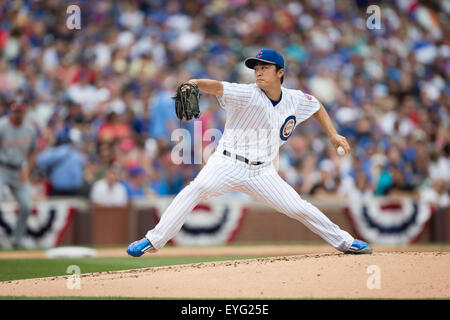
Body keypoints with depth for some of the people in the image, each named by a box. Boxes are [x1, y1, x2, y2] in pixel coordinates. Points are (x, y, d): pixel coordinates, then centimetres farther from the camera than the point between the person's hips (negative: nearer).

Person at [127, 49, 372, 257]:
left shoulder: (295, 100, 5)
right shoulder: (248, 95, -12)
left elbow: (316, 106, 27)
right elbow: (218, 87, -30)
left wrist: (333, 134, 20)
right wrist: (195, 83, -50)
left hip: (262, 173, 4)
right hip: (228, 164, -4)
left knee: (299, 208, 3)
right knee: (199, 187, -31)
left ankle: (344, 241, 25)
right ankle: (154, 240, -31)